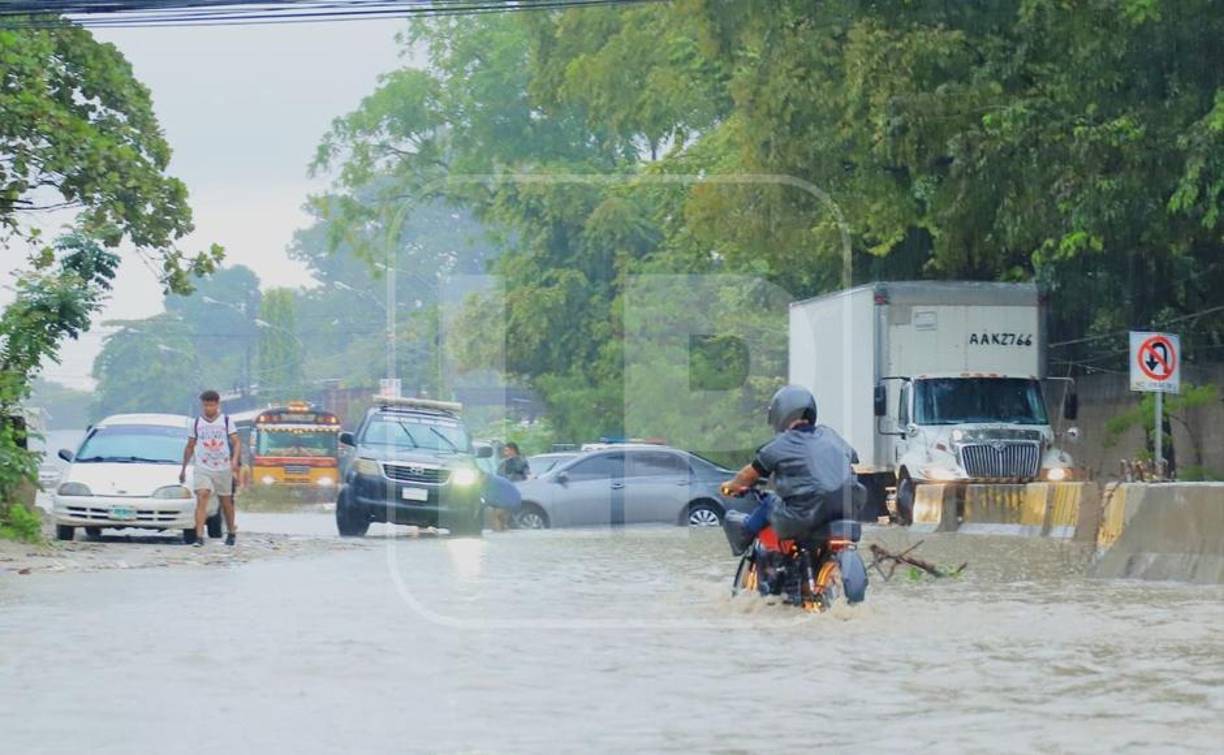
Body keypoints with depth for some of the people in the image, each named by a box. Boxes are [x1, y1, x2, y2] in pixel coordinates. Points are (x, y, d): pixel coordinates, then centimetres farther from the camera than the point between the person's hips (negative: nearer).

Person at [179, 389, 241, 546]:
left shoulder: (226, 421, 4)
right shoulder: (196, 423, 7)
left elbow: (236, 442, -2)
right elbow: (190, 447, 15)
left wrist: (235, 460, -20)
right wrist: (183, 469, 16)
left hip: (224, 468, 0)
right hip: (202, 468, 0)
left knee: (226, 502, 11)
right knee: (202, 498, -19)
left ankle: (231, 532, 32)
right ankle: (199, 536, -26)